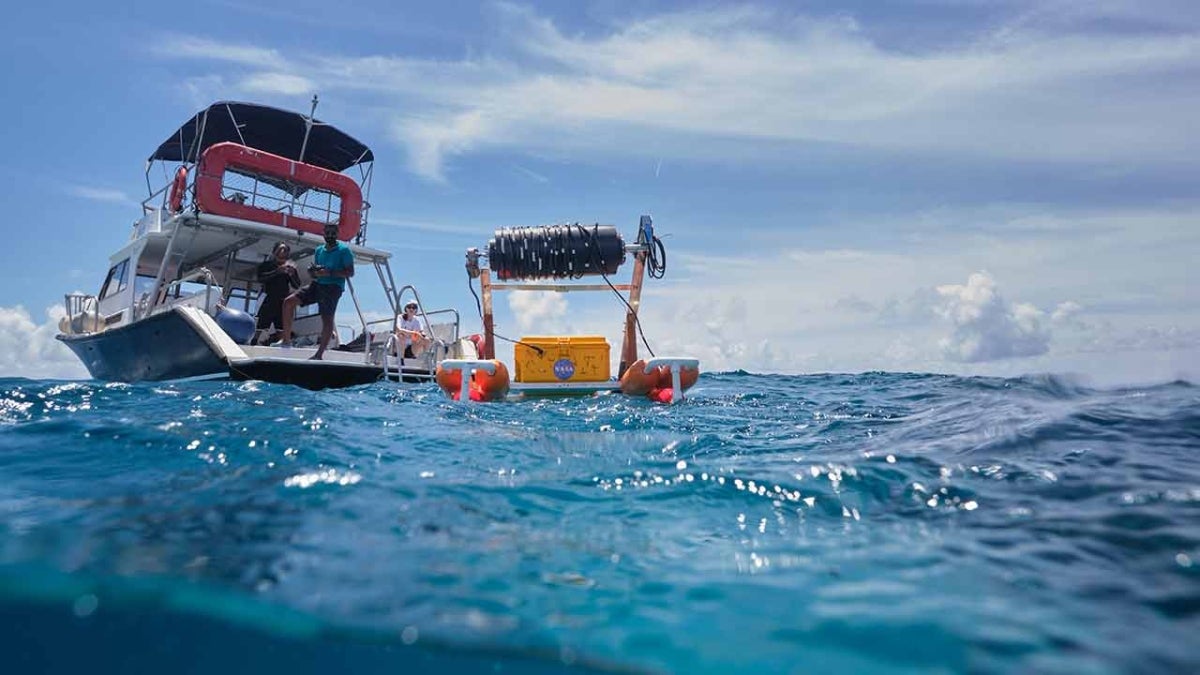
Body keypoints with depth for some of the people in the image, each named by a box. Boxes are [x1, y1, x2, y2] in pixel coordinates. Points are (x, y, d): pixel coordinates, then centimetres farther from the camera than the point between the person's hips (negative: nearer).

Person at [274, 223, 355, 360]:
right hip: (317, 284, 7)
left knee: (327, 319, -9)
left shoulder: (344, 250, -3)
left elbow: (350, 272, -8)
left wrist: (329, 273, -18)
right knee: (288, 301, -3)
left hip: (333, 286, -6)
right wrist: (313, 271, -3)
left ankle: (319, 354, -1)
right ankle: (286, 339, 4)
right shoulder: (319, 250, 15)